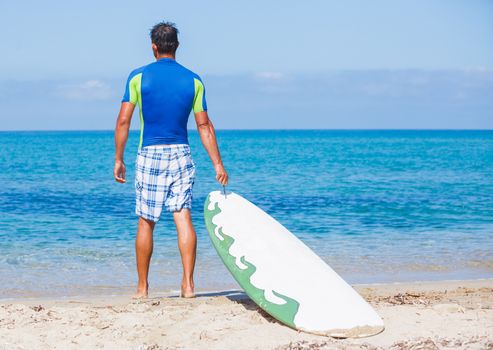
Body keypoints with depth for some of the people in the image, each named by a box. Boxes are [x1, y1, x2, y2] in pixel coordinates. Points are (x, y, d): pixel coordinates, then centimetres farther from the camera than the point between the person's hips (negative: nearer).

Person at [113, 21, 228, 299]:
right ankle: (188, 283, -12)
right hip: (181, 153, 1)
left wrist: (118, 159, 4)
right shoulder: (193, 80, 4)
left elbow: (123, 121, -4)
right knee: (183, 217, -2)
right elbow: (204, 126, 4)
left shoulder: (138, 77, -2)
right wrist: (218, 164, 7)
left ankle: (143, 287, 13)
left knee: (146, 223, 6)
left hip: (150, 154, -1)